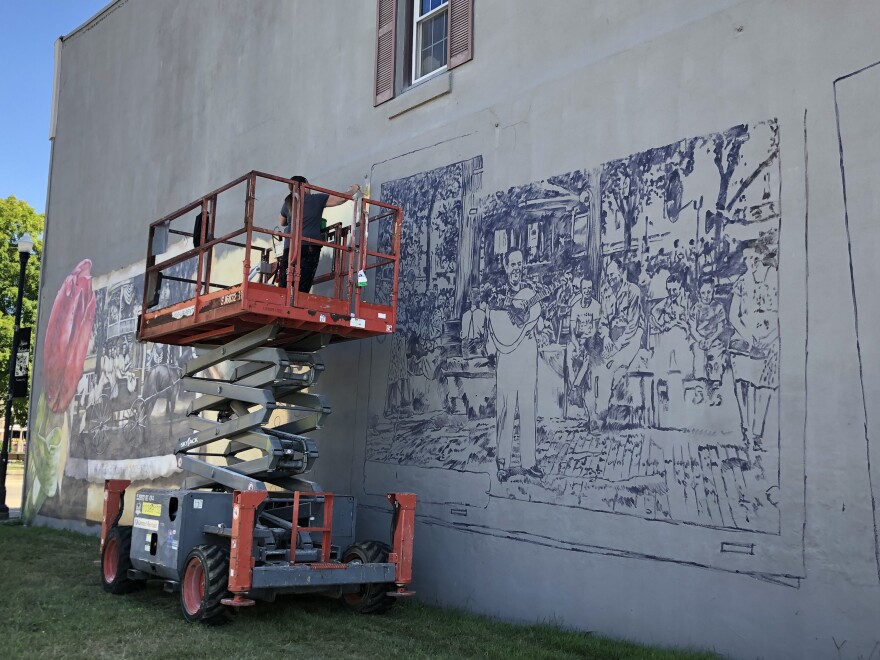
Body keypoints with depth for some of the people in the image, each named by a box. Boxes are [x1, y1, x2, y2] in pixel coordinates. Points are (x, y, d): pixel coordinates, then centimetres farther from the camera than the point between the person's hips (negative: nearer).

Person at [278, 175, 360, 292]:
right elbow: (342, 198, 10)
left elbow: (282, 223, 34)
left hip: (290, 247, 3)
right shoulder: (316, 199, 6)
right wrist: (353, 189, 27)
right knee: (302, 289, -9)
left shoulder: (287, 203, 16)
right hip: (309, 247, -3)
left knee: (283, 287, 0)